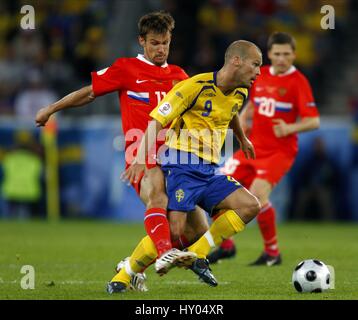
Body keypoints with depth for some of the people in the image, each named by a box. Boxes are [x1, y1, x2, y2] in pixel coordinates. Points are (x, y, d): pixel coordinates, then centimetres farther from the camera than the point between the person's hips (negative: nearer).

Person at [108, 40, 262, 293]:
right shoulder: (197, 86, -13)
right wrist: (141, 158, -26)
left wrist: (243, 140, 53)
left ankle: (197, 254, -4)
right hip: (182, 165, -8)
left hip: (209, 170, 8)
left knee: (250, 206, -8)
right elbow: (156, 119, -15)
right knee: (174, 227, -20)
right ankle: (121, 279, -7)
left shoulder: (239, 94, 10)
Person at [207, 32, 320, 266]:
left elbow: (314, 121, -14)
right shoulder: (260, 75, 8)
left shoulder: (298, 82, -10)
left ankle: (272, 252, -6)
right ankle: (226, 246, 19)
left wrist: (290, 128, -30)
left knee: (257, 195, -25)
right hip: (253, 147, 6)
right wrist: (242, 120, 9)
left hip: (280, 151, -6)